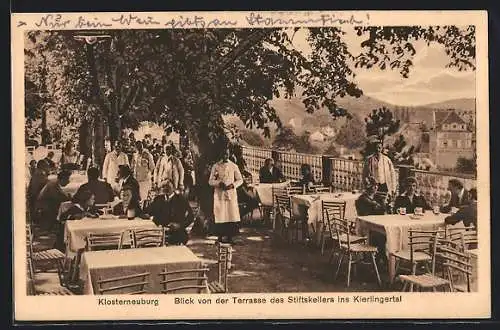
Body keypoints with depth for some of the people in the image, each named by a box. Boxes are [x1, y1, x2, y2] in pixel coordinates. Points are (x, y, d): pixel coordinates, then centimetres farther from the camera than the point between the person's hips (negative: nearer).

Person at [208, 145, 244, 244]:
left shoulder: (234, 166, 8)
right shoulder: (216, 166, 5)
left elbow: (240, 180, 9)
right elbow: (210, 181, 4)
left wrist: (233, 185, -9)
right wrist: (219, 183, -15)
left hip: (231, 194, 1)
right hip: (219, 194, -1)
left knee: (231, 215, -3)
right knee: (220, 216, -3)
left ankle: (230, 237, 2)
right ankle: (220, 236, 4)